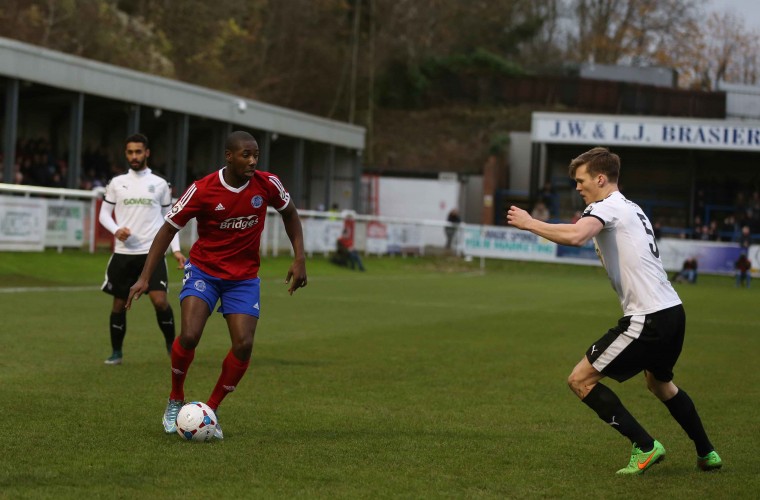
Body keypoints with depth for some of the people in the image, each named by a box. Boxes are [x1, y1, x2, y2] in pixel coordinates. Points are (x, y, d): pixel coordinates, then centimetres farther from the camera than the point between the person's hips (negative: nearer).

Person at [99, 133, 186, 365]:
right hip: (123, 253, 2)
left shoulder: (160, 184, 6)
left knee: (159, 300, -16)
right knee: (119, 304, 6)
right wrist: (116, 229, -12)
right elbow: (104, 213, 10)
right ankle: (116, 352, 21)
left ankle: (172, 344, 5)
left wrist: (176, 249, 2)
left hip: (151, 252, -1)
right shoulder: (117, 183, 6)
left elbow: (169, 218, 11)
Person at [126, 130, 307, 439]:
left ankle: (211, 410, 9)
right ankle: (175, 401, 6)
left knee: (244, 345, -11)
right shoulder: (202, 191, -18)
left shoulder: (267, 184, -11)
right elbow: (168, 229, -9)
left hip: (244, 278, 2)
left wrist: (299, 259, 2)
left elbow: (290, 214, 10)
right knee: (189, 336, -21)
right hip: (204, 271, -2)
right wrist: (145, 278, -14)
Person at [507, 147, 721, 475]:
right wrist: (599, 245, 20)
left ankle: (645, 447, -5)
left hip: (646, 318, -10)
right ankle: (707, 454, 37)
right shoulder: (632, 209, 20)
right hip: (673, 311, 10)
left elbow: (575, 236, -30)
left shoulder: (606, 207, -9)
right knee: (659, 383, 33)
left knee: (580, 380, -4)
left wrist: (529, 223, -19)